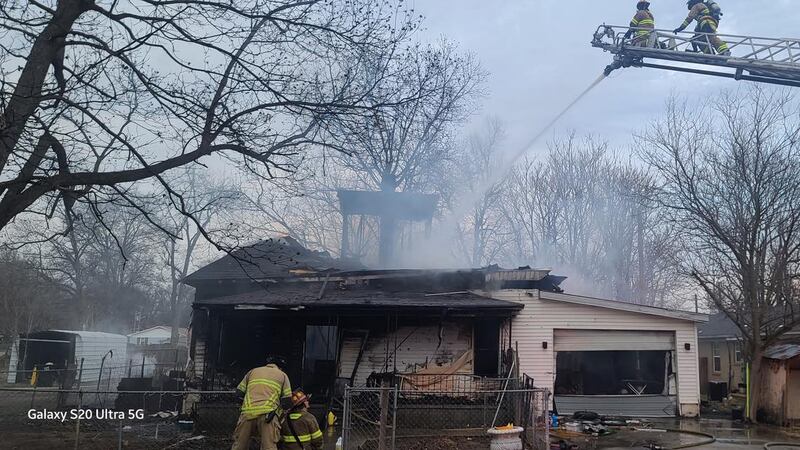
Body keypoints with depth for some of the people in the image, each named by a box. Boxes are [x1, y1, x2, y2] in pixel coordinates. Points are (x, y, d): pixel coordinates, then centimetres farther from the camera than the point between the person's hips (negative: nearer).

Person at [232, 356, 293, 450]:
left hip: (248, 412, 2)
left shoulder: (252, 371, 25)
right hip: (268, 414, -2)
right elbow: (287, 401, 11)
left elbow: (239, 392, 19)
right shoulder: (282, 375, 19)